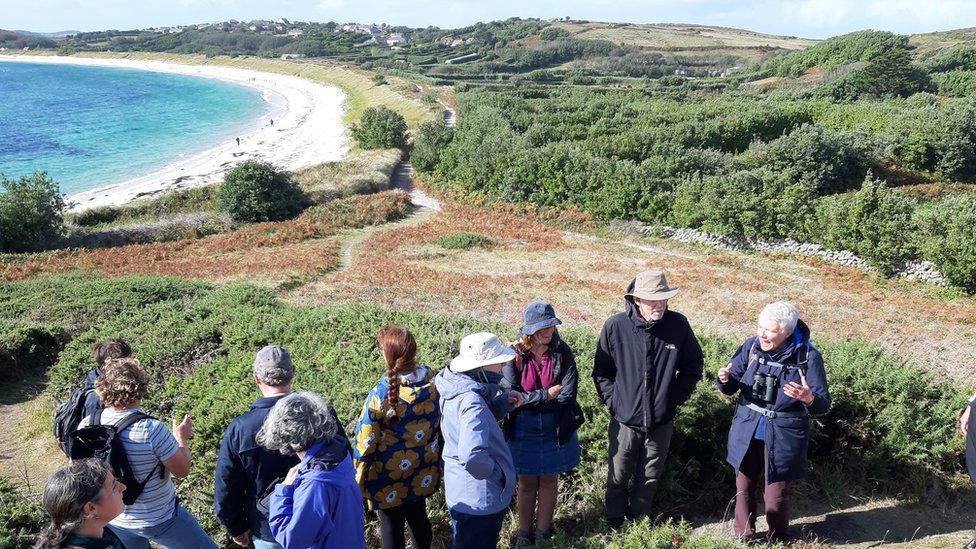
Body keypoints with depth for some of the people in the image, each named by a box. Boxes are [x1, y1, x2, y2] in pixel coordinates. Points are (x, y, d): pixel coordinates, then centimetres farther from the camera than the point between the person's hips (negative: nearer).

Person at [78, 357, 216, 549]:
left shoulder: (86, 425, -15)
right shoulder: (152, 429, -30)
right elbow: (182, 470, -18)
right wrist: (181, 438, -3)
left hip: (115, 520, 5)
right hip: (160, 519, -5)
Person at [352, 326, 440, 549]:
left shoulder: (381, 393, -29)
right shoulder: (432, 382, -13)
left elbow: (365, 443, -19)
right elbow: (439, 423, 2)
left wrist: (356, 481, -5)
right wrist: (435, 458, 18)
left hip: (390, 478, -5)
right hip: (422, 473, 5)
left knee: (391, 527, 16)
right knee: (418, 517, 26)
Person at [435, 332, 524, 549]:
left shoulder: (457, 389, -4)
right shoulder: (471, 402, -33)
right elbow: (472, 456, -45)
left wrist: (503, 402, -2)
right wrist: (495, 472, -25)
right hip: (479, 501, -9)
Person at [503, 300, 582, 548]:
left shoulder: (562, 352, -13)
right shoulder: (515, 354, -15)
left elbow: (567, 396, -19)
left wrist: (530, 399, -19)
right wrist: (547, 395, -21)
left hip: (554, 429, 1)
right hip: (522, 430, -1)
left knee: (548, 482, 16)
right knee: (526, 484, 15)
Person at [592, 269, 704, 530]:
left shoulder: (678, 324, -10)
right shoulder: (615, 326, -14)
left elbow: (694, 364, 5)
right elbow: (601, 371, -2)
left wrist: (676, 398, 1)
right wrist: (613, 401, -8)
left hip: (661, 421, 2)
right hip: (625, 420, -1)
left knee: (649, 478, 17)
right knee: (618, 478, 12)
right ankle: (614, 526, 33)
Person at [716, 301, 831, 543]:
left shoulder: (808, 356, -14)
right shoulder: (752, 346, -6)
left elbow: (823, 404, -11)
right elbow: (732, 387, 2)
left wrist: (808, 398, -34)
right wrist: (725, 380, -22)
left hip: (783, 437, -3)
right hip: (747, 432, 3)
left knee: (775, 497, 6)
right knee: (744, 489, 15)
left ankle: (777, 541, 34)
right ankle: (743, 538, 37)